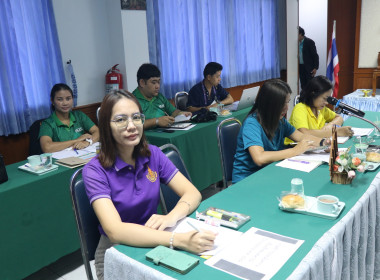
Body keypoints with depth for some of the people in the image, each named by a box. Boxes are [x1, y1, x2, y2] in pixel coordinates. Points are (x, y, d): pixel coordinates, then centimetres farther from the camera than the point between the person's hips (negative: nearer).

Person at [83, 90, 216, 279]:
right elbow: (114, 231, -27)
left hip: (154, 243, 3)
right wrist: (179, 240, -39)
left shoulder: (153, 154, -2)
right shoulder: (95, 171, -15)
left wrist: (171, 217, -28)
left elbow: (192, 193, -6)